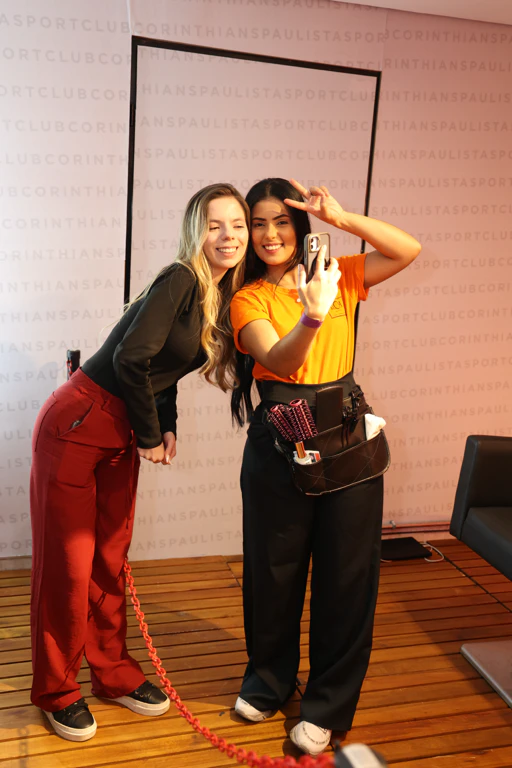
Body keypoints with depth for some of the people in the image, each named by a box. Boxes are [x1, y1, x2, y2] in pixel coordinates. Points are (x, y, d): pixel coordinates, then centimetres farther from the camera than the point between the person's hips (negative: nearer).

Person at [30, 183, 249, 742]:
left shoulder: (222, 298, 7)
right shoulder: (180, 280, -18)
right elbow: (131, 357, -23)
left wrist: (166, 427, 3)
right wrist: (151, 434, -10)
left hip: (125, 433, 7)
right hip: (77, 423, -7)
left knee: (111, 558, 15)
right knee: (67, 563, 4)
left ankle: (113, 672, 32)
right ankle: (56, 690, 21)